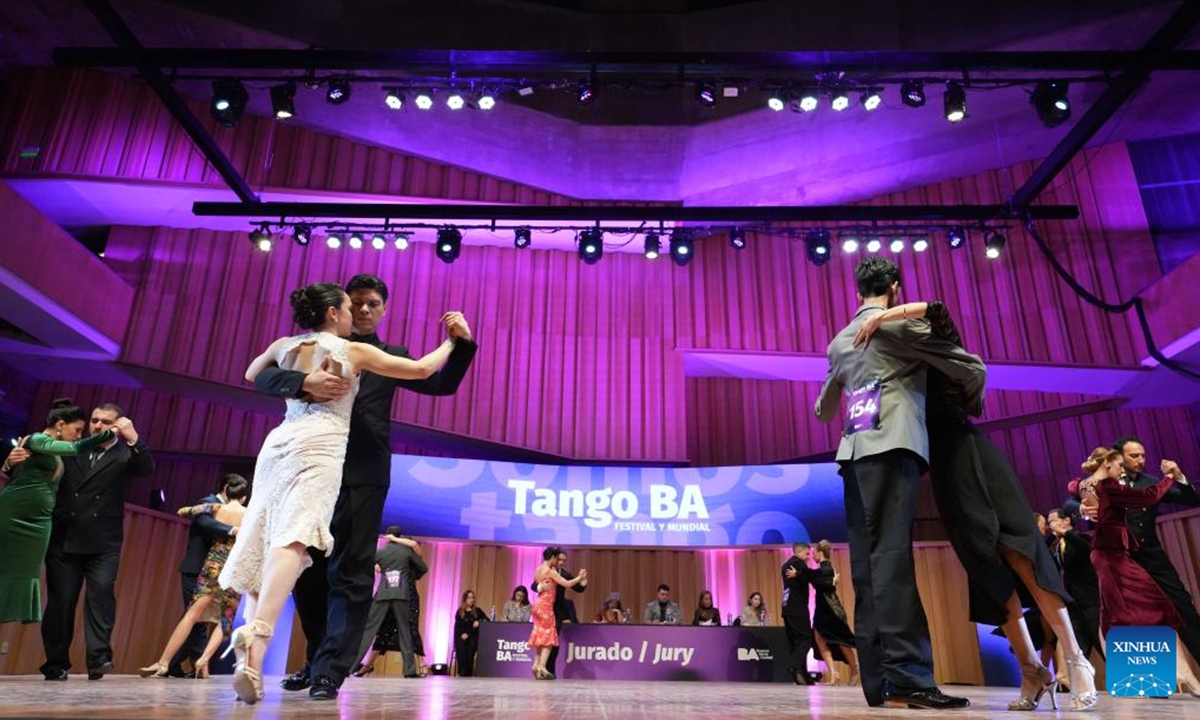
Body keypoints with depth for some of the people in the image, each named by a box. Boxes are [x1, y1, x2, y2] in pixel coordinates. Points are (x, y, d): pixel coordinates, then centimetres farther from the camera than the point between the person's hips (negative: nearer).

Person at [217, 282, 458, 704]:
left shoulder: (284, 346, 20)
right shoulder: (354, 351, 7)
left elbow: (251, 375, 41)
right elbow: (422, 369, 11)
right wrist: (452, 341, 25)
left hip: (277, 443, 6)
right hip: (319, 447, -6)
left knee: (263, 543, 7)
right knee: (295, 537, -22)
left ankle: (249, 641, -2)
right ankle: (256, 636, -41)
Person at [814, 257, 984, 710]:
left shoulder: (840, 342, 25)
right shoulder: (900, 323, 6)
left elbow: (823, 410, 35)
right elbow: (971, 369, 7)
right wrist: (972, 404, 28)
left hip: (854, 453, 6)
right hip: (892, 446, -6)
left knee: (867, 564, 1)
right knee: (892, 556, -17)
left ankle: (879, 682, -2)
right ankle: (907, 675, -23)